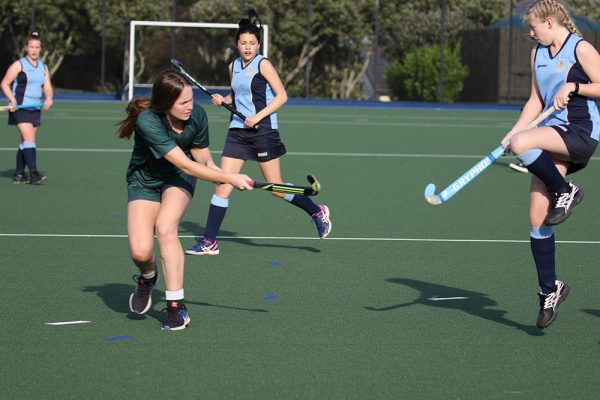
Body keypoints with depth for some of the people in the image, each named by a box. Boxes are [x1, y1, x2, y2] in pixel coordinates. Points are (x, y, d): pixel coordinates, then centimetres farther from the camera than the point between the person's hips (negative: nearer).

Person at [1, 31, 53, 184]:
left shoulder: (43, 67, 13)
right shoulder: (19, 65, -3)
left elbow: (47, 87, 11)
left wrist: (49, 98, -11)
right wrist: (12, 99, -16)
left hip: (35, 109, 6)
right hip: (20, 108, -6)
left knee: (25, 142, 8)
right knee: (29, 138, -17)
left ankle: (19, 174, 14)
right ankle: (33, 172, -24)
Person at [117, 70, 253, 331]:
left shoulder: (197, 116, -20)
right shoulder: (147, 121, -33)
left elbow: (201, 156, -2)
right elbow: (184, 164, -33)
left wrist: (214, 170, -25)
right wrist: (230, 179, -33)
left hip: (178, 180, 2)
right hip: (144, 181, -1)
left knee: (165, 227, -28)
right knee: (140, 252, -17)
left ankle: (176, 307, -20)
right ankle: (147, 277, 23)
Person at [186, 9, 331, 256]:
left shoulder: (262, 64, -7)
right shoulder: (234, 66, 11)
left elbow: (281, 95, -10)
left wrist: (258, 116, -18)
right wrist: (223, 100, 5)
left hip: (262, 131, -5)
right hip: (238, 131, 5)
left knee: (276, 187, 0)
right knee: (223, 186, -2)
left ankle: (318, 212, 21)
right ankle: (209, 242, 0)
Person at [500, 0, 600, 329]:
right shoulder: (538, 54, 16)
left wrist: (573, 86, -18)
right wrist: (512, 133, 7)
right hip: (554, 135, 7)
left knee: (523, 145, -35)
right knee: (537, 219, -1)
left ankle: (566, 192, -11)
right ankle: (550, 289, 10)